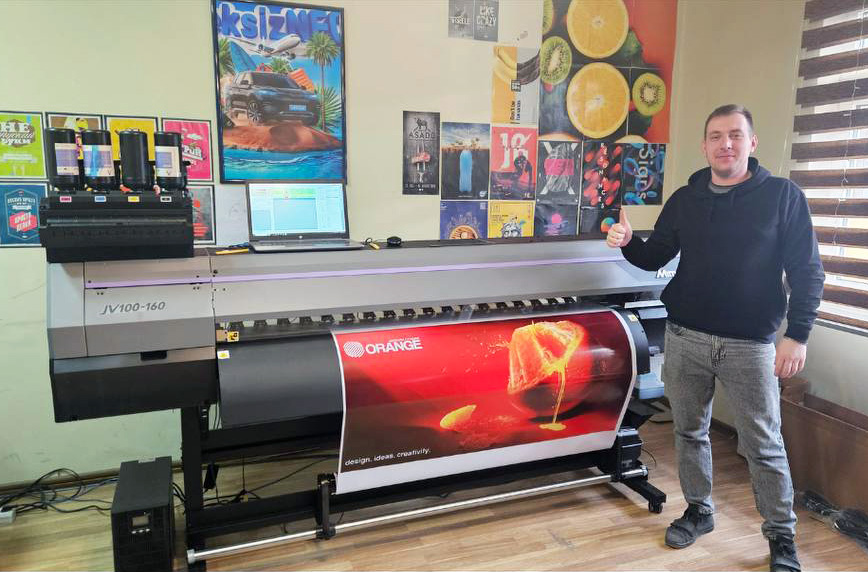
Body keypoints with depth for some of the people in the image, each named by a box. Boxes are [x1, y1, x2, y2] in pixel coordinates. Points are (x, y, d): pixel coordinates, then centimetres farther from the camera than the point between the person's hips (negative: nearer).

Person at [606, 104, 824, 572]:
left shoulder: (783, 195, -4)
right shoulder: (684, 200, 7)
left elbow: (807, 272, -5)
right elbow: (654, 258, 12)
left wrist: (797, 335, -12)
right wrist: (627, 243, -9)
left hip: (750, 344, -3)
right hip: (685, 339, 4)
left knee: (764, 445, 5)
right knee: (690, 431, 14)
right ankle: (699, 511, 34)